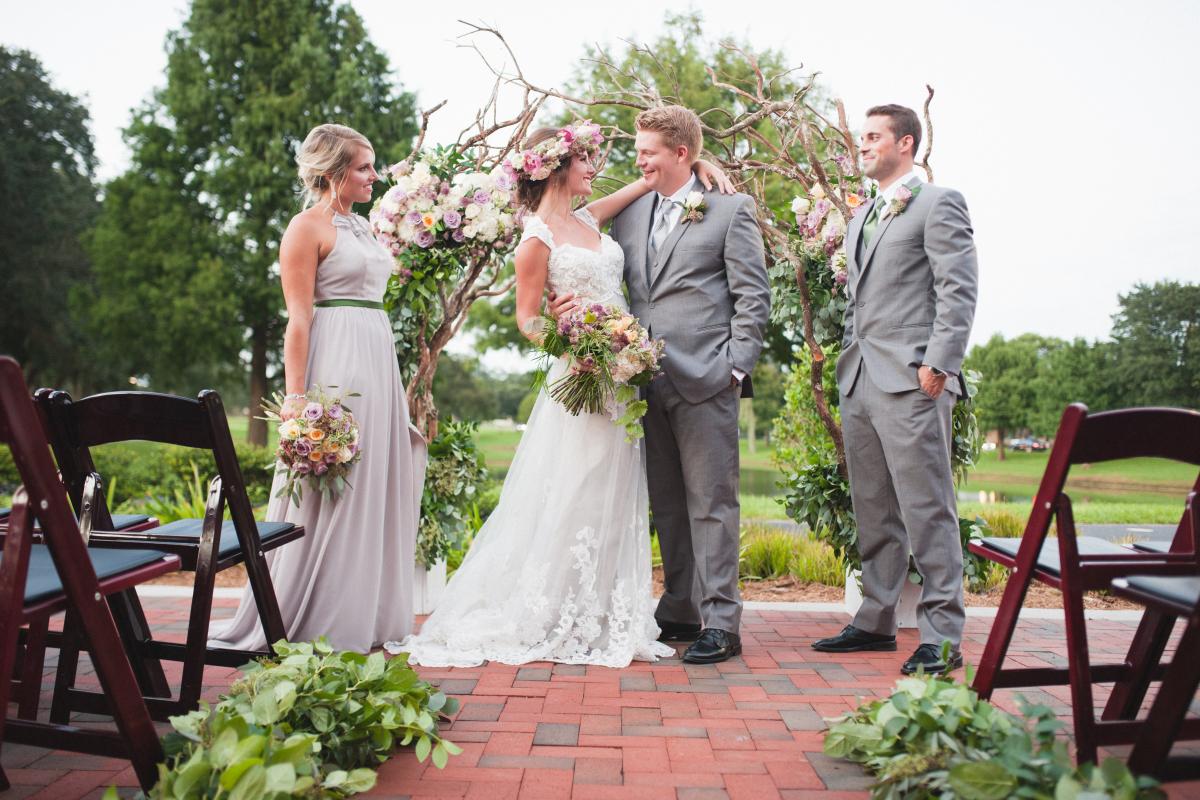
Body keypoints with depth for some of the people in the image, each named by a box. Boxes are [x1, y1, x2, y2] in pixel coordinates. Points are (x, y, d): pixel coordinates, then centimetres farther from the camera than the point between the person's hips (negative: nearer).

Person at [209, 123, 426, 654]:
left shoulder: (361, 226, 19)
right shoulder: (309, 226, -5)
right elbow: (299, 318, -13)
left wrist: (398, 384, 18)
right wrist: (296, 396, -19)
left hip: (378, 365, 9)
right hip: (335, 368, -9)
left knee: (374, 488, 10)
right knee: (329, 492, -4)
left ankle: (363, 619, 20)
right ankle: (305, 625, 8)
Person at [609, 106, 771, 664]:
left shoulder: (731, 211, 3)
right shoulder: (627, 215, 17)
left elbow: (753, 295, -2)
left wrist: (736, 366, -9)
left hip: (705, 381, -5)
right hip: (646, 381, 6)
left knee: (711, 502, -4)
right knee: (667, 505, 12)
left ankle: (720, 622, 2)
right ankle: (680, 612, 22)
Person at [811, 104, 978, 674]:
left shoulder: (938, 203, 1)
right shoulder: (859, 218, 24)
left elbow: (958, 289, -9)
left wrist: (938, 364, -17)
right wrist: (847, 364, 15)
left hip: (911, 380, -8)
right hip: (859, 382, 8)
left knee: (927, 509, -6)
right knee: (873, 510, 12)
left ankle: (940, 634, 0)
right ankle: (876, 621, 20)